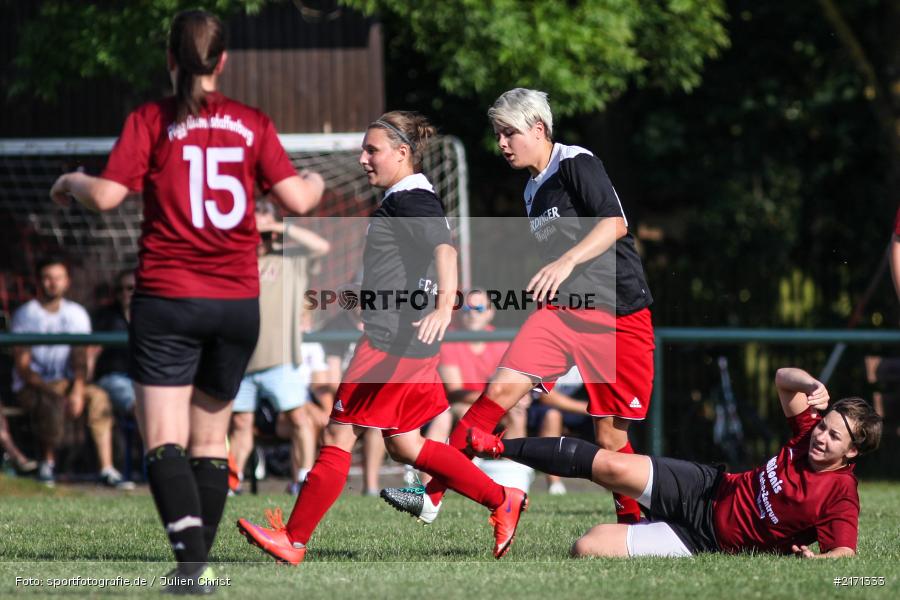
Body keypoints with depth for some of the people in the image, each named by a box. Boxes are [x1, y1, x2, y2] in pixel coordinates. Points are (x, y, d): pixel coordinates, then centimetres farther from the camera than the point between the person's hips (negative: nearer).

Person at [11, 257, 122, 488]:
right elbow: (22, 366, -10)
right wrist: (48, 389, -25)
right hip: (29, 387, -4)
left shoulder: (76, 313, 7)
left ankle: (106, 468, -31)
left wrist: (77, 391, -21)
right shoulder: (25, 314, -4)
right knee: (51, 403, -37)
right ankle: (47, 462, -17)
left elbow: (80, 360, -3)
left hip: (64, 383, 4)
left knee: (98, 397, -26)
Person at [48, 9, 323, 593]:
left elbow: (107, 195, -11)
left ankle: (190, 559, -24)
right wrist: (316, 182, 21)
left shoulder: (151, 120, -3)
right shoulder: (253, 124, 3)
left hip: (167, 302, -3)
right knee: (211, 440, 16)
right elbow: (296, 198, -2)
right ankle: (201, 563, 17)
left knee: (164, 441, -5)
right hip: (238, 301, 3)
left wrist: (72, 182, 10)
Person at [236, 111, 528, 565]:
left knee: (339, 436, -5)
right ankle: (502, 501, 16)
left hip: (392, 339, -11)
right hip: (398, 339, 11)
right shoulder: (404, 200, 19)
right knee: (403, 445, 14)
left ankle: (294, 540, 0)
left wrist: (444, 307, -44)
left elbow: (444, 249, -29)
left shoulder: (412, 201, -13)